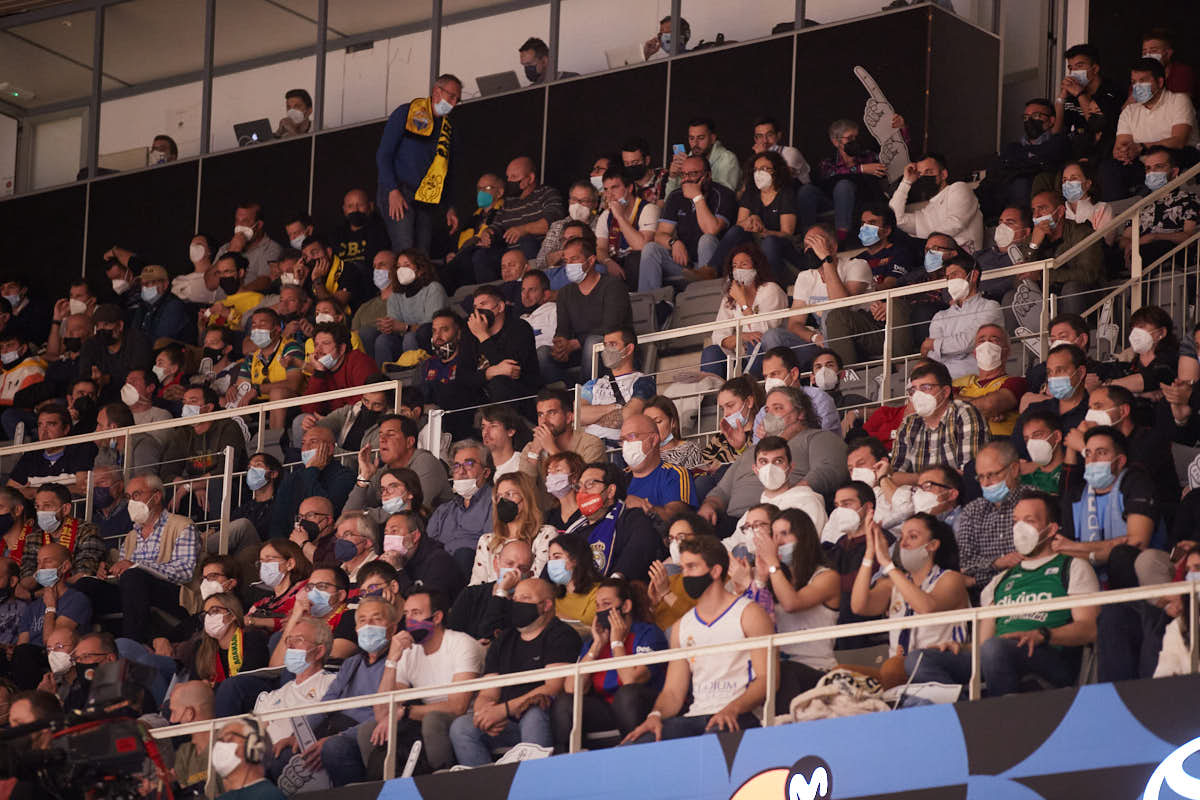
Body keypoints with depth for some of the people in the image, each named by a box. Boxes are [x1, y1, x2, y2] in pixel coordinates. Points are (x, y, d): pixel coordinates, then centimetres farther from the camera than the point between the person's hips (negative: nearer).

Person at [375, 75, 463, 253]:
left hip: (426, 202, 6)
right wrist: (393, 191, -14)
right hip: (398, 194, -6)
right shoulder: (406, 113, 2)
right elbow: (383, 155, -4)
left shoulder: (448, 129, 19)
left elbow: (447, 173, 24)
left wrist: (449, 208, 12)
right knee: (404, 254, -19)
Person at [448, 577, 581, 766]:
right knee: (461, 727, -18)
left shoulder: (561, 635, -1)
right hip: (510, 725, 5)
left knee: (534, 712, -38)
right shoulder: (503, 641, 19)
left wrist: (504, 709, -20)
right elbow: (487, 694, 15)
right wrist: (484, 712, -12)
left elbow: (553, 688, -14)